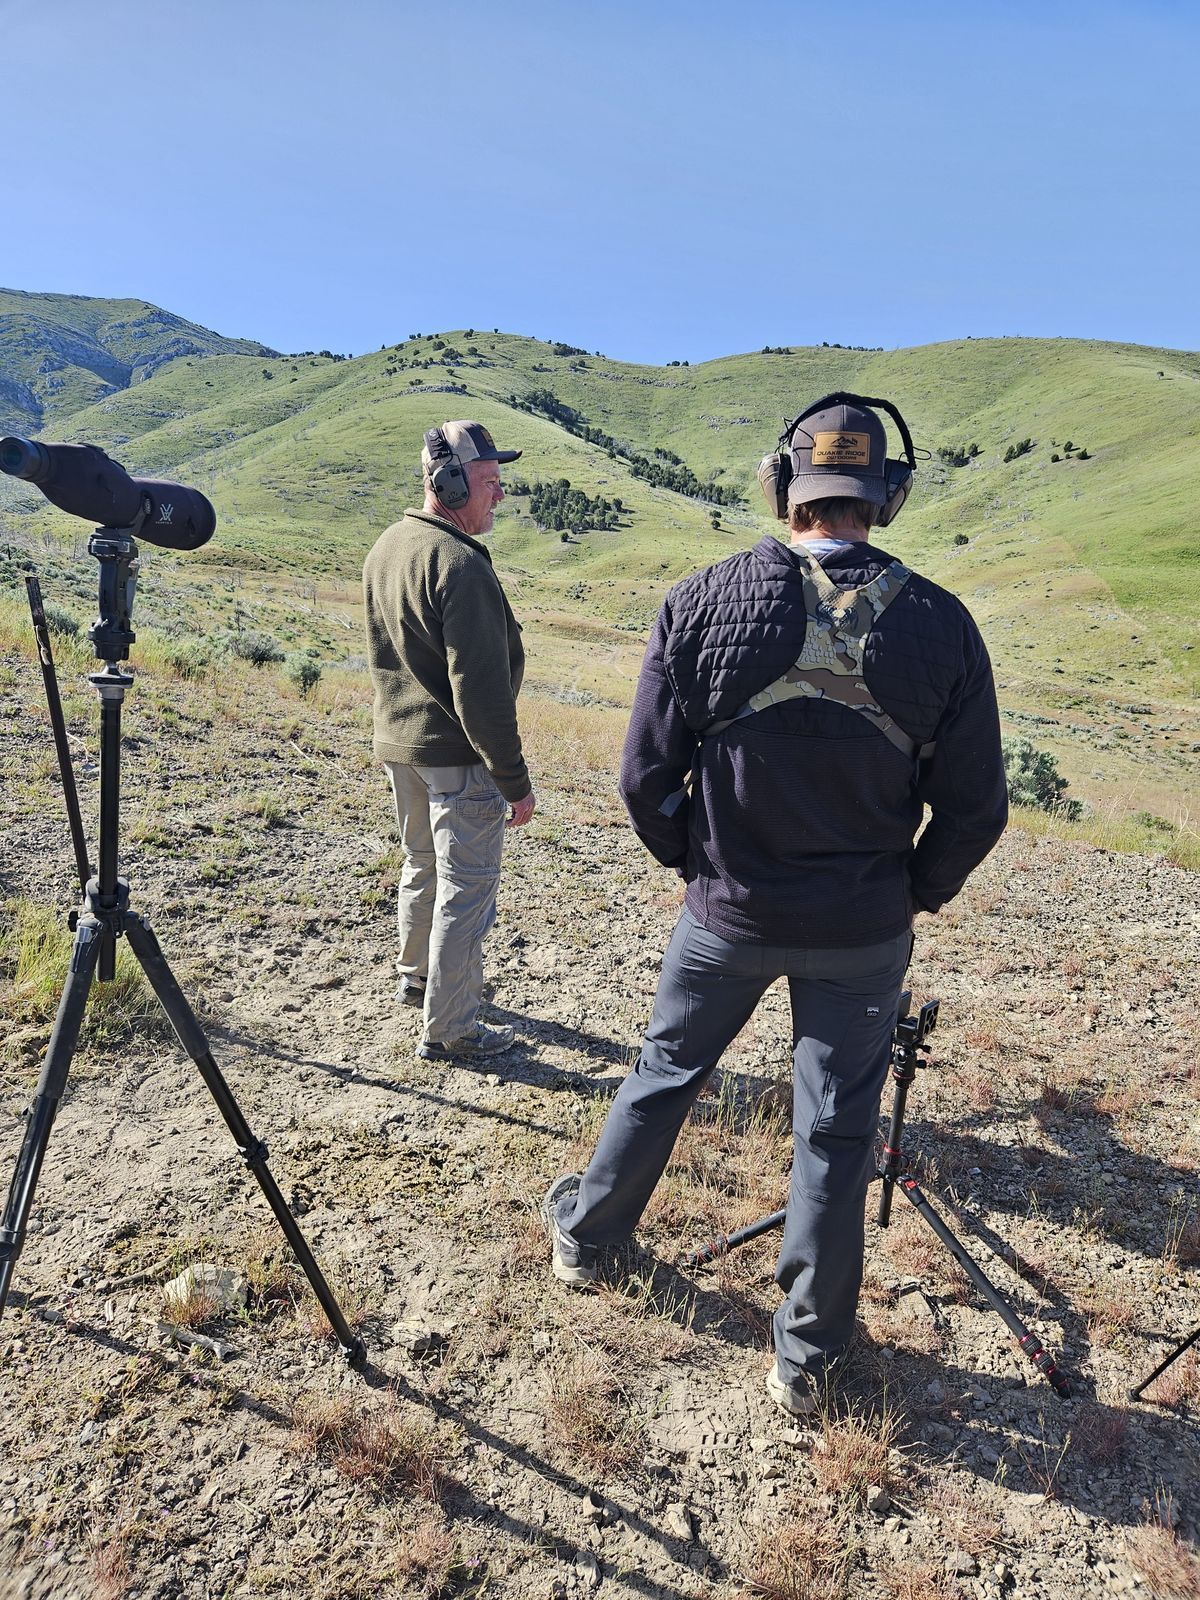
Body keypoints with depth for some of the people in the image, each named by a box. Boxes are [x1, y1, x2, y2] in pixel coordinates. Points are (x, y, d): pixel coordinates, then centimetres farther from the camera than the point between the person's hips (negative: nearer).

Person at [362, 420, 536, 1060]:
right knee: (465, 887, 2)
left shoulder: (385, 547, 7)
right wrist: (515, 781, -19)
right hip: (457, 751, -9)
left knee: (423, 863, 25)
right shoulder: (459, 563, -22)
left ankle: (416, 976, 44)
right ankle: (449, 1028, 13)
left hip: (396, 741, 9)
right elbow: (481, 689, -25)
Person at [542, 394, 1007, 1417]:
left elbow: (646, 778, -8)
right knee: (836, 1135, 16)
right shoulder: (940, 625, -10)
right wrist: (918, 893, 13)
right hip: (864, 932, 0)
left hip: (728, 912, 0)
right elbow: (976, 811, -5)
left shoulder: (703, 603, -12)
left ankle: (586, 1235, 45)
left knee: (665, 1074, 23)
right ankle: (808, 1359, 33)